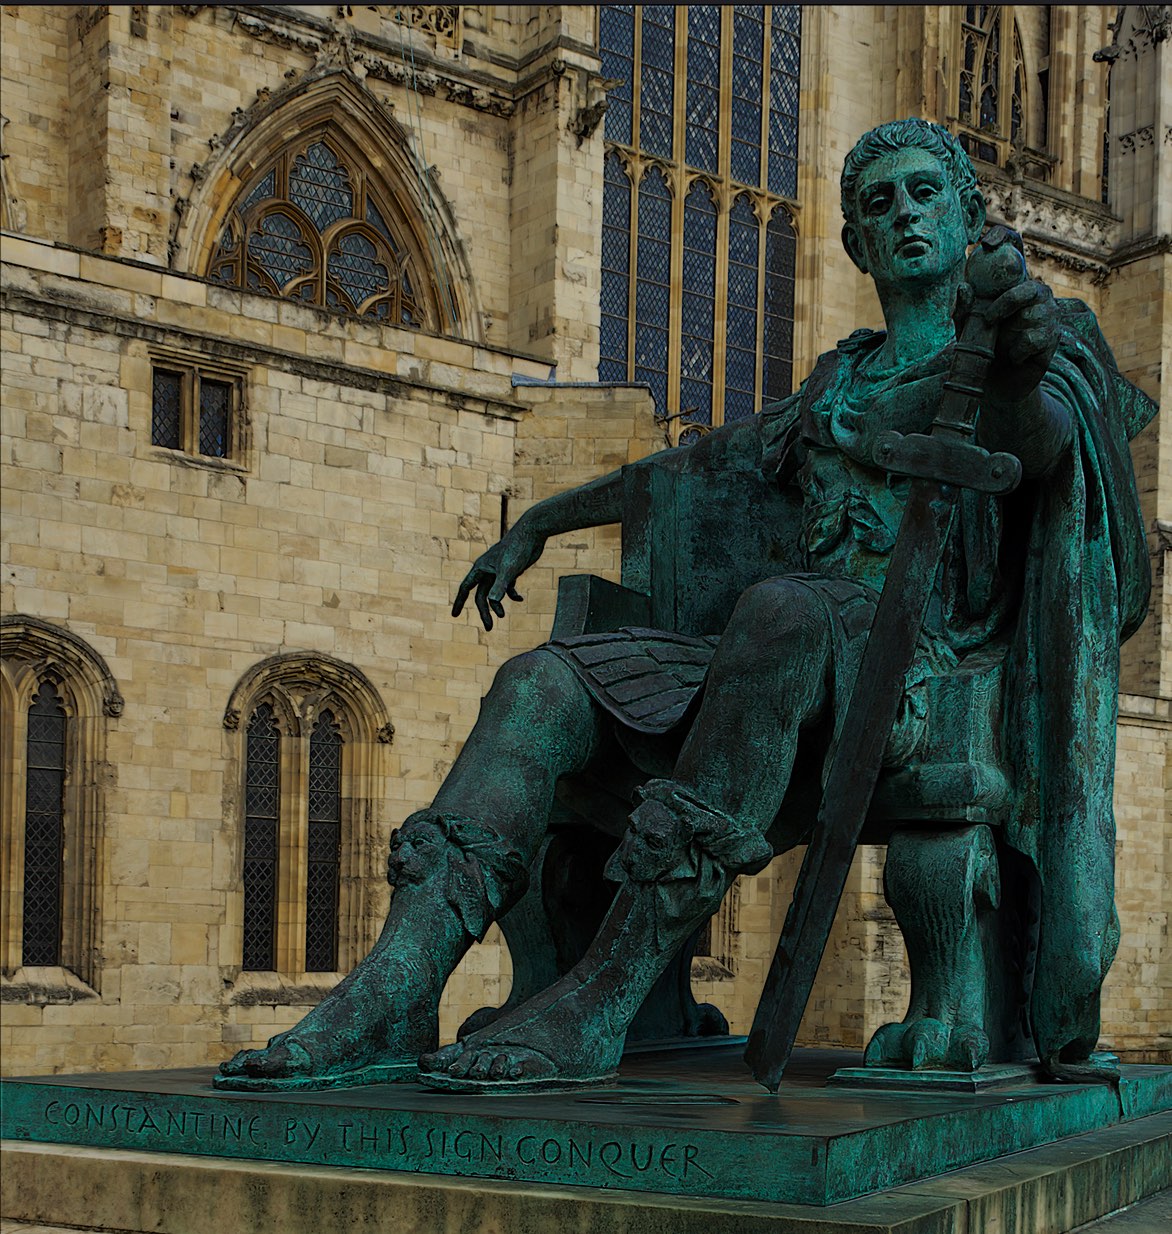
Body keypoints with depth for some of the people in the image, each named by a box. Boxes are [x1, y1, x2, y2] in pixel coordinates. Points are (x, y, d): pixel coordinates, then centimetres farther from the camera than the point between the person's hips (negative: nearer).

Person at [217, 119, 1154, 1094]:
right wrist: (539, 521, 37)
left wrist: (1024, 364, -33)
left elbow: (1040, 443, -10)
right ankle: (394, 995, -30)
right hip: (797, 662, 6)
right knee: (541, 686, -16)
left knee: (779, 610, -39)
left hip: (916, 656, -6)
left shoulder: (1034, 342, 13)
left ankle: (600, 1006, -42)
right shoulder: (842, 377, 30)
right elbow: (704, 461, 37)